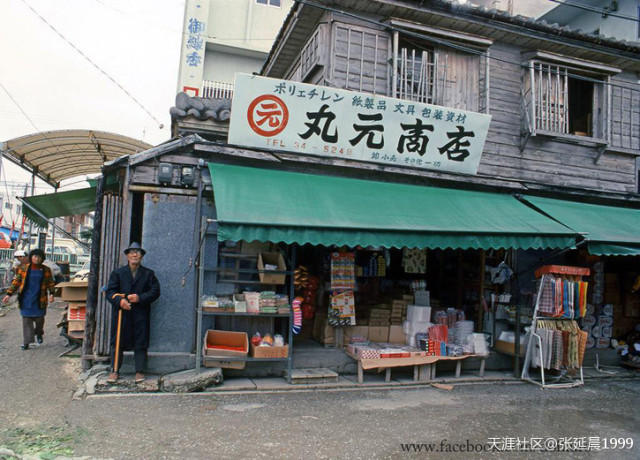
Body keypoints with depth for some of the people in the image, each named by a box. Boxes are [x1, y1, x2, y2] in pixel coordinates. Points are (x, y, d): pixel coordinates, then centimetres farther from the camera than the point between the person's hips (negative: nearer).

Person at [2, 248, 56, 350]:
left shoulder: (46, 270, 3)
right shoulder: (23, 268, 1)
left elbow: (50, 283, 8)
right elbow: (16, 281, 5)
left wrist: (51, 294, -5)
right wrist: (9, 294, 1)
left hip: (39, 299, 0)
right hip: (26, 299, 0)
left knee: (39, 318, 6)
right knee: (26, 320, 0)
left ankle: (39, 333, 36)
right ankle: (26, 342, 6)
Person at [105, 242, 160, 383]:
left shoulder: (148, 274, 8)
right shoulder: (118, 272, 9)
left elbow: (155, 291, 1)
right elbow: (110, 291, 3)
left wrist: (140, 298, -13)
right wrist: (120, 301, -15)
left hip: (140, 314, 0)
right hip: (121, 312, 1)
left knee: (140, 343, 3)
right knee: (117, 342, 6)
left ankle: (140, 371, 12)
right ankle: (115, 371, 18)